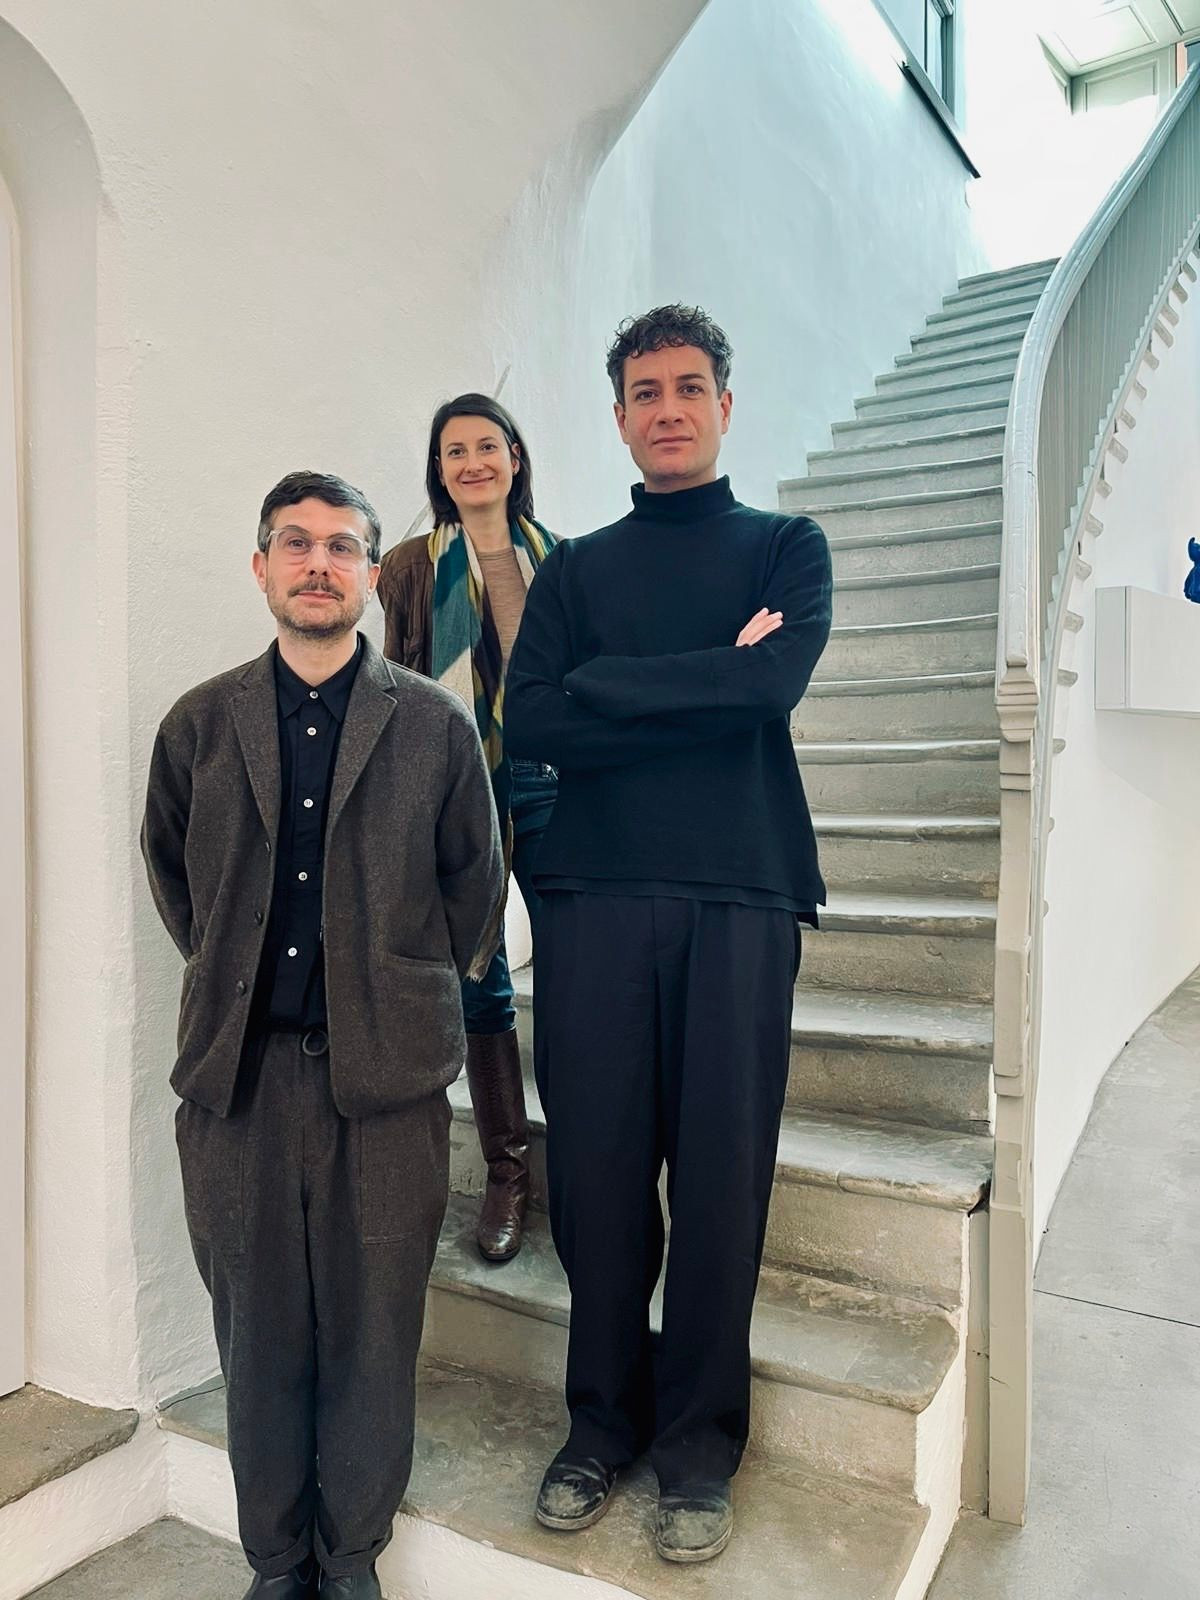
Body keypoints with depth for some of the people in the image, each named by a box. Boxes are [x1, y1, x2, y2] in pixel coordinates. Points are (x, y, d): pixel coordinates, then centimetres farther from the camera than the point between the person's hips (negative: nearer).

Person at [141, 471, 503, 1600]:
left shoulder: (436, 724, 2)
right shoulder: (199, 723, 7)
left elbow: (474, 878, 9)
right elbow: (167, 866, 20)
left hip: (385, 1078, -1)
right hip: (240, 1073, 2)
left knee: (372, 1335, 9)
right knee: (258, 1334, 13)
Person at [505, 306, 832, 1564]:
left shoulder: (787, 547, 12)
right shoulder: (573, 569, 16)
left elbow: (775, 683, -9)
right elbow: (532, 724, 0)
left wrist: (608, 688, -4)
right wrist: (709, 687, -5)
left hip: (741, 895, -1)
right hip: (593, 895, 2)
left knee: (721, 1174, 2)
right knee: (595, 1166, 5)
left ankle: (699, 1445, 21)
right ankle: (603, 1420, 25)